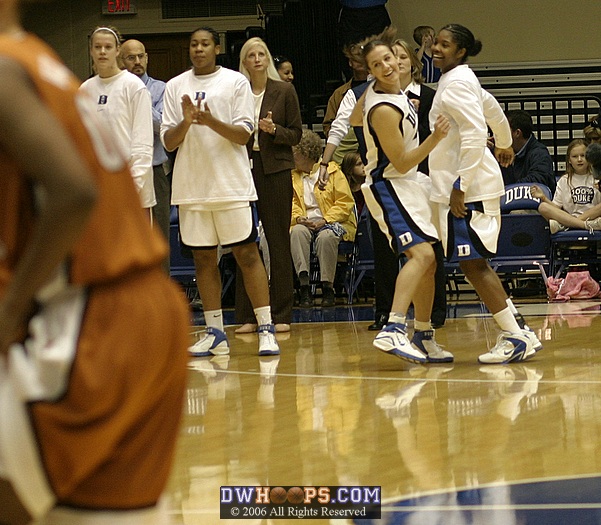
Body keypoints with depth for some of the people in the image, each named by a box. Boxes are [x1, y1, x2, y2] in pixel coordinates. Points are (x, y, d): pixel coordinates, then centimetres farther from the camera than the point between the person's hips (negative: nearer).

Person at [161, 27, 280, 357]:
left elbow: (244, 134, -4)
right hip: (191, 187, 3)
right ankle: (215, 334, 10)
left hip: (231, 185, -3)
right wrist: (186, 122, -14)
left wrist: (211, 121, -21)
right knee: (203, 258, 5)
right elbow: (168, 142, 6)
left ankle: (266, 330, -4)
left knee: (247, 253, -4)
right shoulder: (175, 86, 10)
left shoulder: (235, 82, 2)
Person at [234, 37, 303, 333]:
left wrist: (274, 130, -14)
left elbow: (296, 134, 4)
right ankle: (246, 315, 5)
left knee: (278, 242, 2)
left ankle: (281, 314, 7)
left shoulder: (284, 91, 4)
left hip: (275, 170, -1)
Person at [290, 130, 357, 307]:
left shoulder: (332, 171, 3)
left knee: (326, 236, -37)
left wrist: (325, 220, -15)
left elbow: (346, 202, -3)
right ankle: (304, 285, -39)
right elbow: (291, 203, 10)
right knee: (297, 231, -33)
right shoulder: (293, 176, 16)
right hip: (305, 223, 3)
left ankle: (327, 288, -27)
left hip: (332, 222, -3)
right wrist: (298, 218, -13)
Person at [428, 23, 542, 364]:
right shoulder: (463, 80, 17)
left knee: (473, 262, -9)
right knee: (474, 263, 11)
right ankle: (517, 331, 12)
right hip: (461, 185, 10)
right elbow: (493, 110, 33)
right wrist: (505, 146, 52)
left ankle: (518, 337, -9)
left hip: (468, 188, -10)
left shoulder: (455, 84, -13)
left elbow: (475, 135, -23)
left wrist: (461, 186, -24)